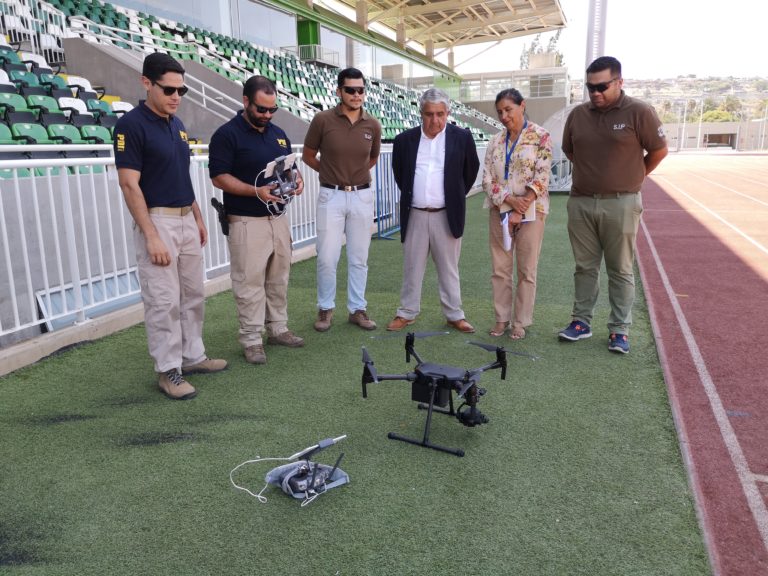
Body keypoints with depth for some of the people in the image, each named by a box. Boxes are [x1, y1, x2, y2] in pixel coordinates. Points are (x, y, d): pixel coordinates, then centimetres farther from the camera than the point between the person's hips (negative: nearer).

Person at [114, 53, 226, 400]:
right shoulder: (132, 125, -13)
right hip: (157, 221, -8)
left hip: (186, 220, 8)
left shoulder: (177, 124, 12)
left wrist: (198, 218, 16)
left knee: (193, 295, 14)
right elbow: (129, 185, -17)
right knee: (163, 301, -3)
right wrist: (151, 236, -21)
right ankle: (168, 371, 8)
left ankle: (192, 356, 26)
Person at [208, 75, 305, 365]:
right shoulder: (227, 134, -8)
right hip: (247, 221, -6)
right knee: (250, 282, -2)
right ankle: (251, 339, 8)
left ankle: (278, 328, 27)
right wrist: (257, 191, -24)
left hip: (279, 218, 7)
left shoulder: (279, 134, 13)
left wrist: (297, 180, -4)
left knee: (279, 279, 14)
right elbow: (219, 177, -13)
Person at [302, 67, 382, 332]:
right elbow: (308, 156, 6)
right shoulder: (322, 120, -7)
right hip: (331, 196, -2)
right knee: (327, 258, -1)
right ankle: (325, 308, 17)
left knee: (359, 258, 8)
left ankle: (357, 308, 20)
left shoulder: (373, 125, 0)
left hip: (362, 196, 2)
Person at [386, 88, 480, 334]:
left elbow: (471, 169, 10)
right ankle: (407, 313, 21)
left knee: (449, 268, 8)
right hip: (415, 215, 1)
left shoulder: (462, 137, -2)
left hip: (447, 215, -1)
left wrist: (456, 198, 12)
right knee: (412, 267, 9)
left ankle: (454, 315, 19)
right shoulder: (405, 139, 2)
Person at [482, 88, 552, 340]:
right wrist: (510, 200, -14)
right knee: (500, 268, 7)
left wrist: (520, 210, -14)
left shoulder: (540, 136, -4)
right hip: (500, 210, 4)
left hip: (531, 211, -4)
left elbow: (541, 177, -11)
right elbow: (487, 178, 2)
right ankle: (502, 318, 18)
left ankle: (520, 322, 13)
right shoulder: (495, 141, 8)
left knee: (526, 270, 3)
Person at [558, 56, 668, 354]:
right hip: (580, 203, 4)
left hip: (621, 204, -4)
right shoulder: (578, 114, 4)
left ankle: (620, 329, 13)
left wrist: (633, 177, 10)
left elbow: (659, 150, 1)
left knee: (620, 270, 5)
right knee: (585, 267, 11)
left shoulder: (639, 112, -8)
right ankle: (581, 321, 21)